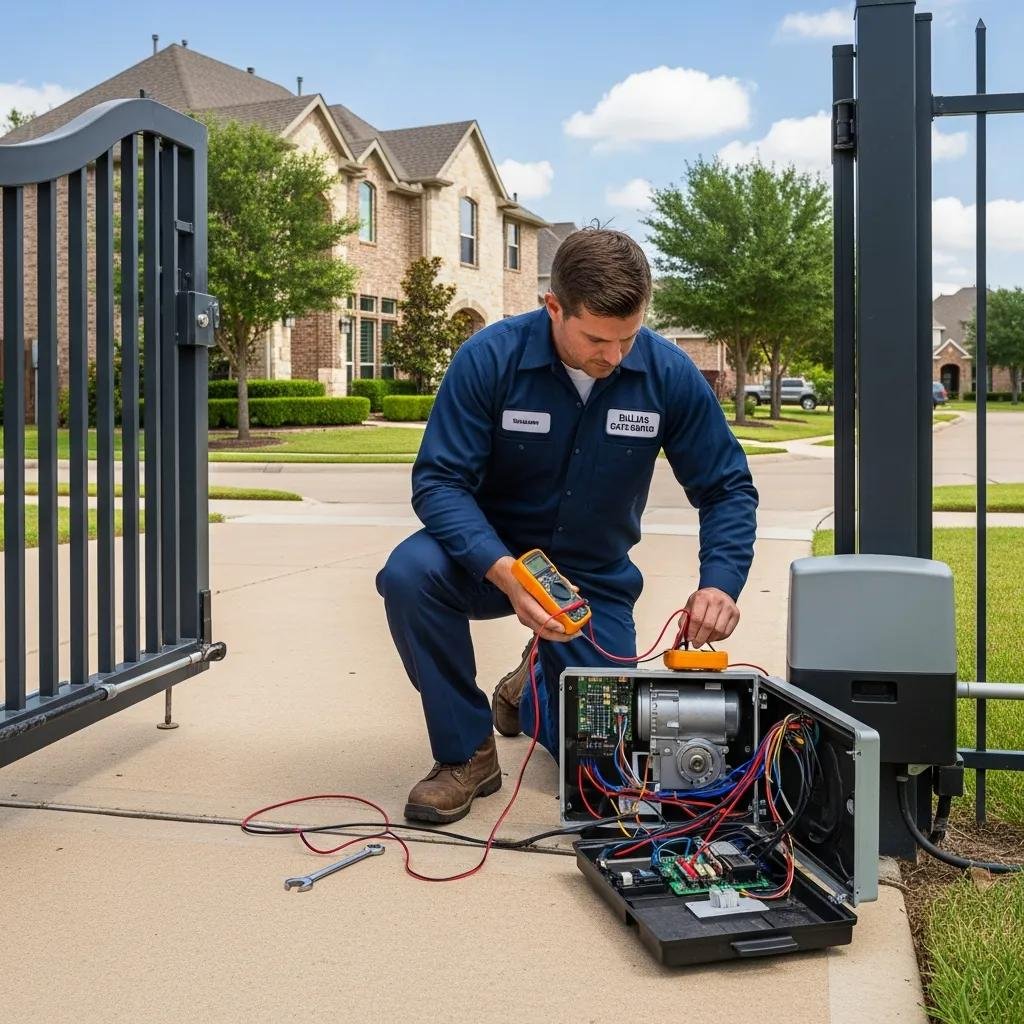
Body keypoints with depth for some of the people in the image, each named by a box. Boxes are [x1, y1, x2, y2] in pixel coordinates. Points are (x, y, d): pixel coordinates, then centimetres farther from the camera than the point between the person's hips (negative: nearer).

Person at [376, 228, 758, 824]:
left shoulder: (669, 373, -15)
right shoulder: (491, 358, -21)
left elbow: (727, 489, -7)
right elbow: (439, 481, -22)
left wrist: (720, 582, -26)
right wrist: (503, 570, -39)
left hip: (596, 579, 2)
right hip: (495, 558, -1)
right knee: (411, 573, -35)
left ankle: (532, 690, 34)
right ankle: (467, 754, -13)